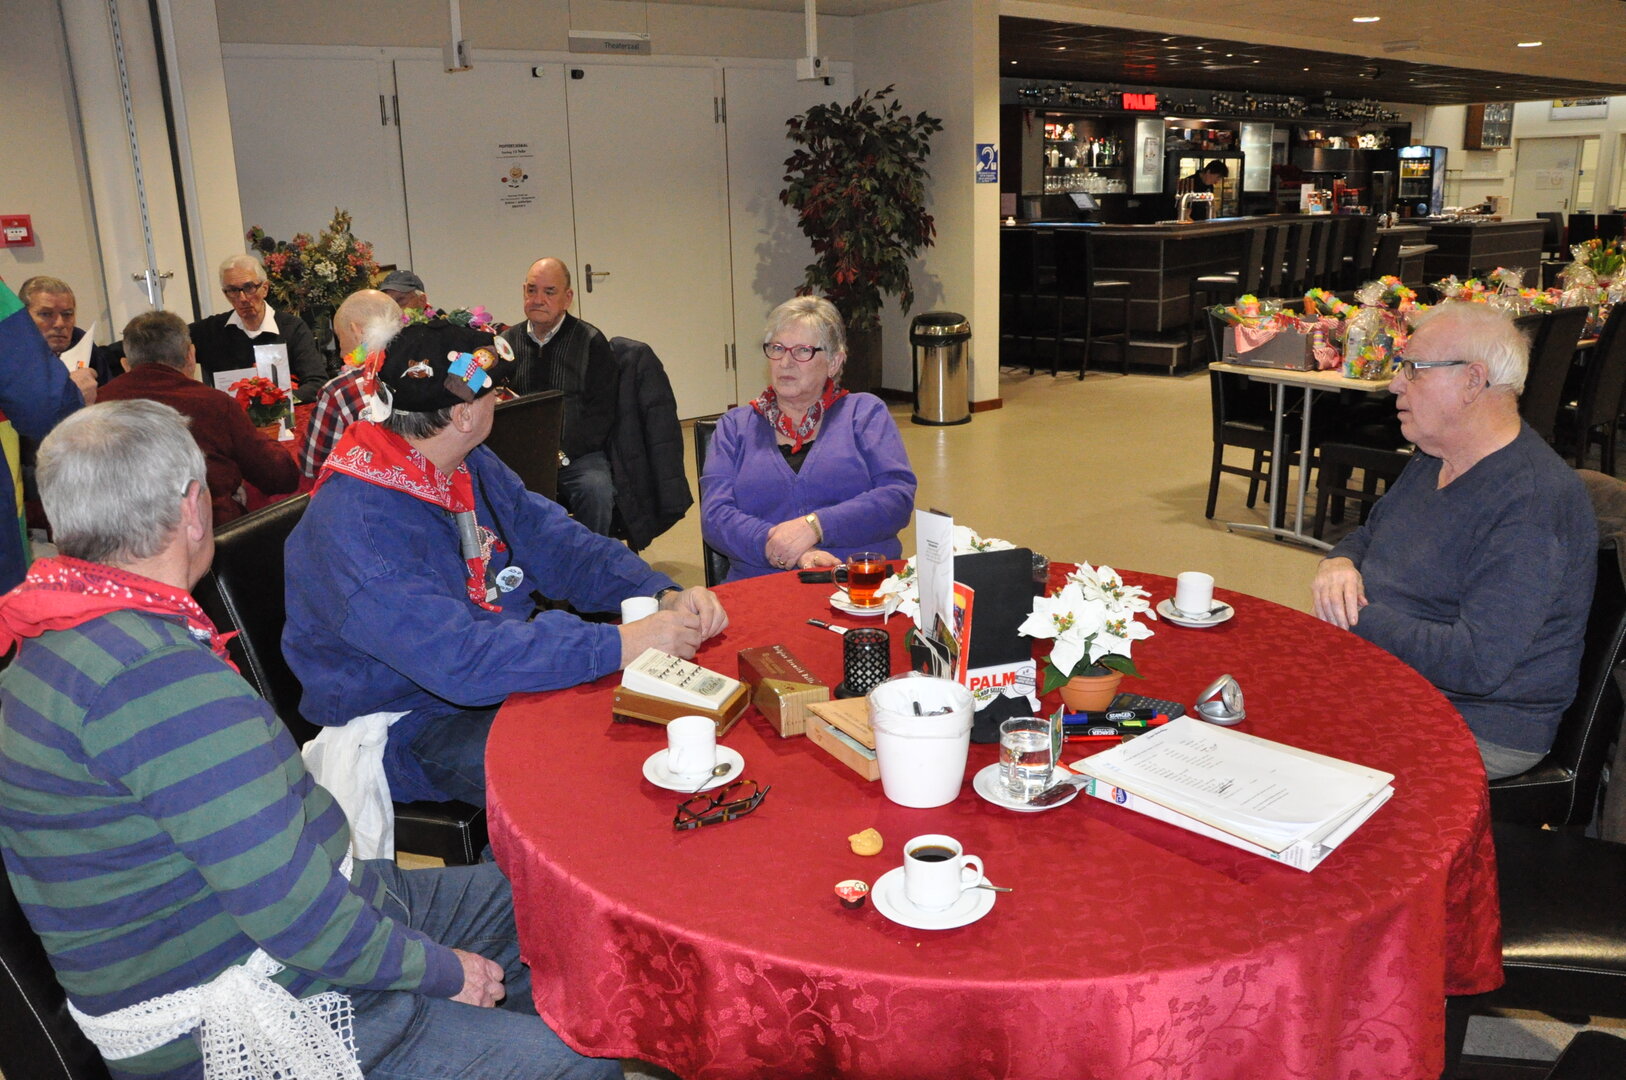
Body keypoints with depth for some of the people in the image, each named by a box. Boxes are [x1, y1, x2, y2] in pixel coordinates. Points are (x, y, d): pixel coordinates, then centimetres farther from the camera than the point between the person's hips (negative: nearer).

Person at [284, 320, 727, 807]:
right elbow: (458, 657, -35)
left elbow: (561, 546, 5)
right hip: (412, 726, -8)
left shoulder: (473, 466, 4)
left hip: (511, 673, 9)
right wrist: (619, 645, -34)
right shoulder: (353, 526, -27)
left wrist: (664, 595, -13)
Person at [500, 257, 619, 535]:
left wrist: (561, 454, -12)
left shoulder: (590, 342, 5)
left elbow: (602, 413, -1)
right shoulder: (507, 342, 15)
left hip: (577, 455, -2)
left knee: (596, 491, -33)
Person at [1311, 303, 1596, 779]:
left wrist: (1358, 619, -21)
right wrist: (1338, 563, -3)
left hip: (1478, 732, -9)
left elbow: (1476, 664, -29)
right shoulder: (1434, 460, 8)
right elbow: (1368, 535, 22)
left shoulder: (1535, 503, -24)